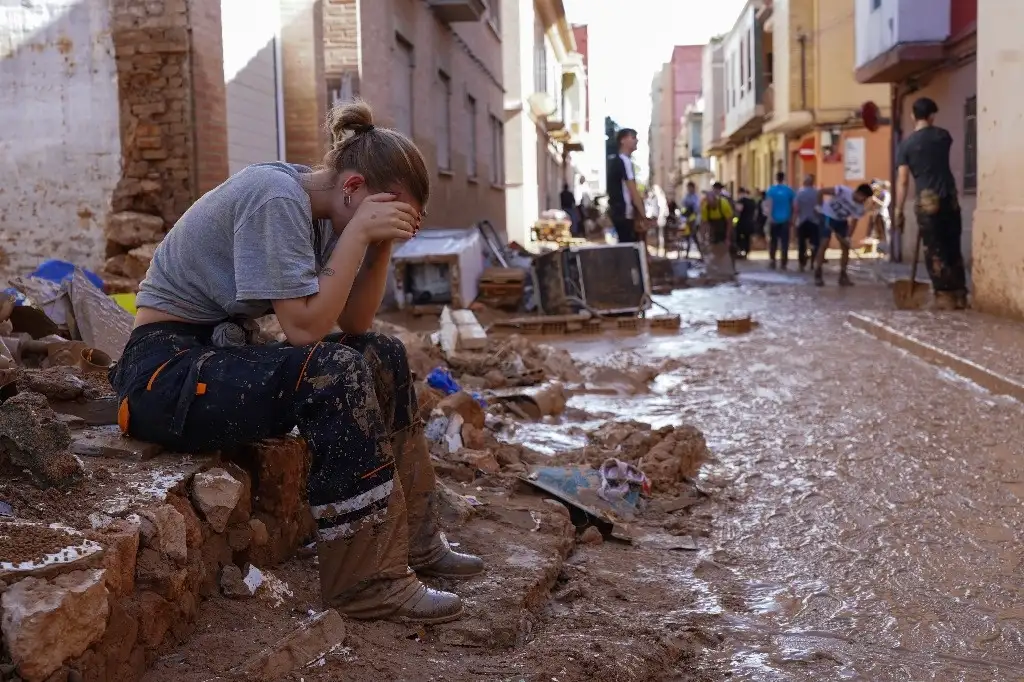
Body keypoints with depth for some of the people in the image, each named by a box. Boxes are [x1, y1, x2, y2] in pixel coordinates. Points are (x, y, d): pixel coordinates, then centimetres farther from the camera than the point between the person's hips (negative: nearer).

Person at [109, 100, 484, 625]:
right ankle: (368, 582, -20)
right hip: (166, 369, -10)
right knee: (336, 373, -28)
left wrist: (383, 243, -8)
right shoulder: (276, 197, -21)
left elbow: (353, 323, 4)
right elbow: (304, 327, -27)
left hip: (223, 351, 10)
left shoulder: (318, 211, 5)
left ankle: (412, 540, 11)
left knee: (384, 355, 4)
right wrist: (359, 232, -23)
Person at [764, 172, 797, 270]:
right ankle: (783, 263, -3)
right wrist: (792, 218, 11)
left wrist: (769, 217, -16)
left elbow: (769, 204, -13)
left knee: (773, 241, 11)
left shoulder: (771, 190, -3)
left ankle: (772, 261, 7)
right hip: (785, 219, 0)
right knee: (784, 241, 2)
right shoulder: (789, 190, 2)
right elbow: (794, 205, 2)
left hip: (774, 219, 0)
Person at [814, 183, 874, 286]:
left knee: (846, 247, -2)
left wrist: (848, 237, -26)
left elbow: (853, 222, -13)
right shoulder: (843, 190, -30)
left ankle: (843, 276, 6)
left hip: (841, 220, 5)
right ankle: (817, 275, -11)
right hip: (828, 216, -5)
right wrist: (820, 206, -20)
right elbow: (822, 192, -26)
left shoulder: (860, 208, -15)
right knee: (824, 244, -15)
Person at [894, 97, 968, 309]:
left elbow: (902, 181, -7)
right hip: (950, 198, 3)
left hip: (927, 200, -3)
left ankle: (945, 296, -2)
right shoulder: (942, 135, 6)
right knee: (953, 248, 11)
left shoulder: (906, 144, -4)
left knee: (934, 251, 1)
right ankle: (960, 295, 13)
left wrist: (899, 210, -2)